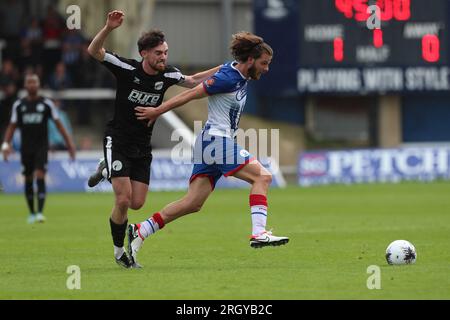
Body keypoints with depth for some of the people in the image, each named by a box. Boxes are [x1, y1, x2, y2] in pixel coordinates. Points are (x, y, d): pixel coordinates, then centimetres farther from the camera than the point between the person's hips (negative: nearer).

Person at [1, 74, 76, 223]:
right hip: (26, 147, 2)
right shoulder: (18, 105, 5)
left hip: (42, 146, -2)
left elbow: (58, 124, 3)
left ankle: (40, 212, -18)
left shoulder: (46, 103, 0)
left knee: (40, 177, -14)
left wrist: (69, 142, -3)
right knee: (28, 180, 8)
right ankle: (32, 213, 22)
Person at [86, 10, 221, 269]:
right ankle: (119, 252, 6)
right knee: (124, 201, -13)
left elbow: (193, 81, 11)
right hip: (118, 141, -5)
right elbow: (94, 51, -21)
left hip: (143, 147, 5)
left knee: (137, 203, 2)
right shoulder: (127, 68, -16)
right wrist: (109, 28, -37)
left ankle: (108, 172, 30)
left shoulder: (167, 75, -4)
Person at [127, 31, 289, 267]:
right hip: (216, 140, -10)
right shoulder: (228, 78, -15)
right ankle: (258, 233, -21)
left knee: (192, 204, 6)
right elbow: (192, 93, -12)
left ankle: (139, 232, 5)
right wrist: (158, 111, -8)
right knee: (262, 176, -13)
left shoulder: (241, 77, 13)